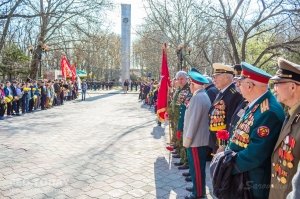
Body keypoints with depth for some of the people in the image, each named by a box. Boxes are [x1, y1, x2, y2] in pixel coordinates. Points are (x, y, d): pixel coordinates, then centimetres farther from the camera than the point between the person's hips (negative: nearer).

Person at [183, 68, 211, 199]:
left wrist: (187, 140, -15)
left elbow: (193, 121, -23)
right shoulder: (204, 95, 10)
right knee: (198, 167, 20)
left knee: (197, 168, 4)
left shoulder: (197, 97, -21)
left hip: (195, 140, -9)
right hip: (201, 138, 9)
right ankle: (198, 188, 34)